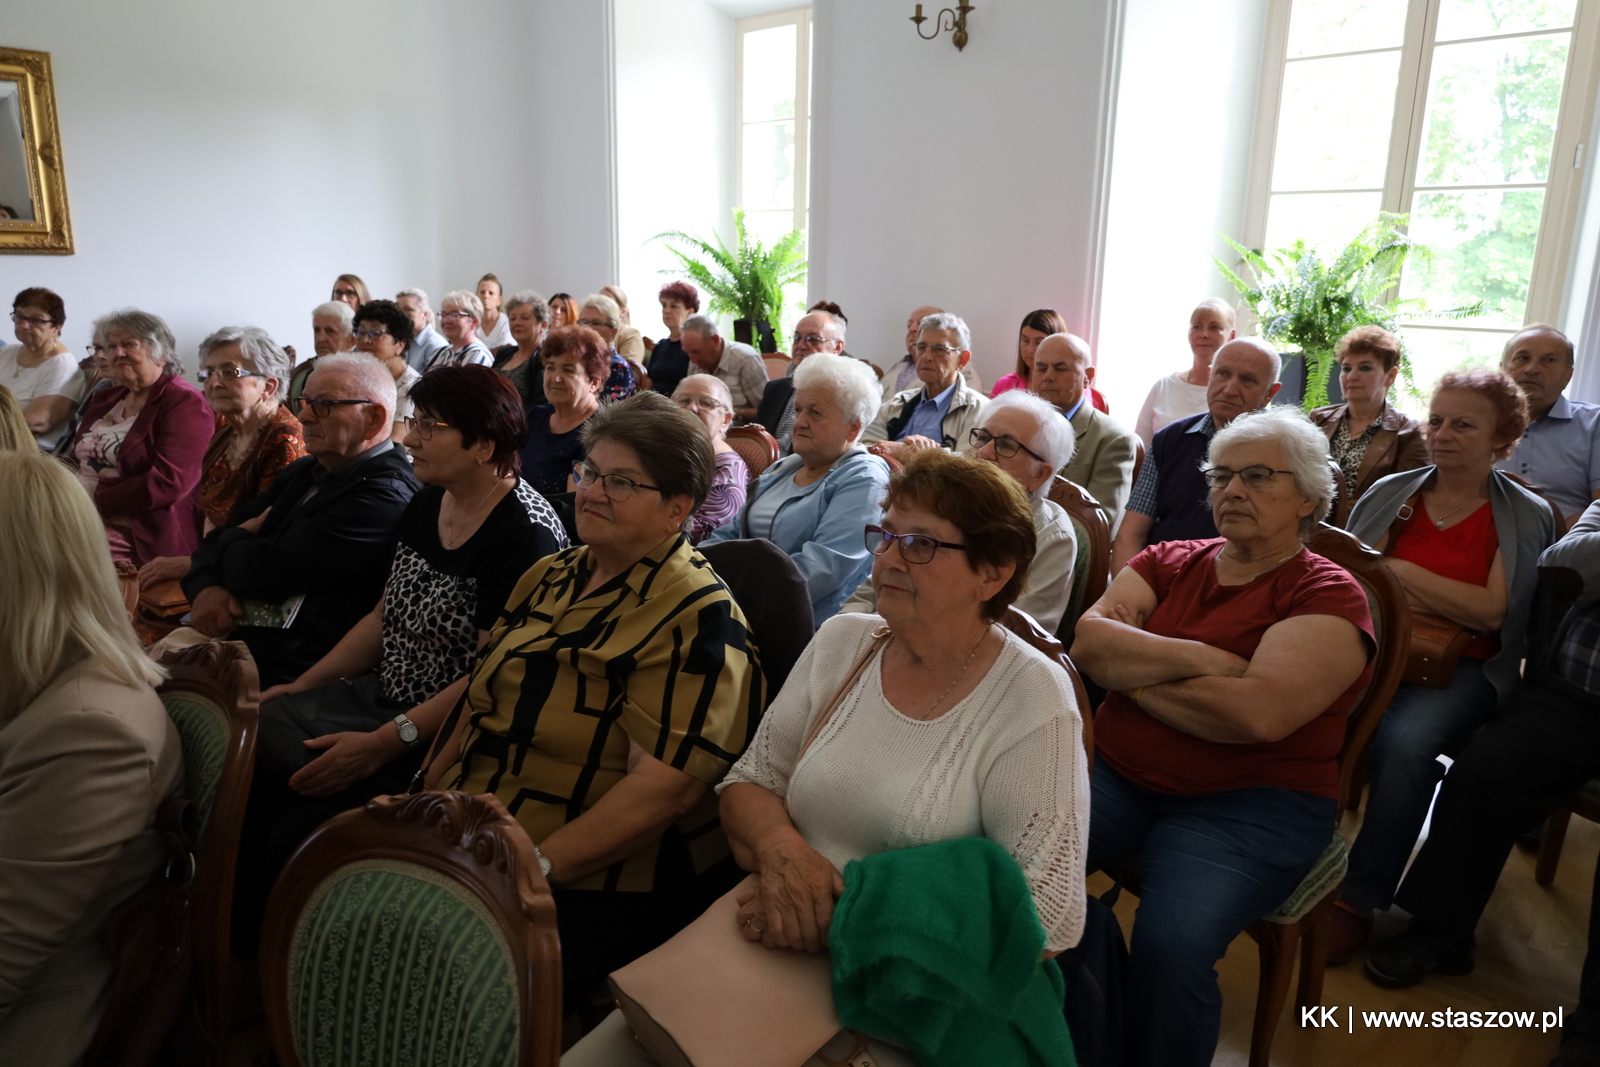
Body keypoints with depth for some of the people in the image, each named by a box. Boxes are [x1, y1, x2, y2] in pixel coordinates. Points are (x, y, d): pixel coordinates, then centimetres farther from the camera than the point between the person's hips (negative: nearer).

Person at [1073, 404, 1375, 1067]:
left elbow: (1258, 714, -19)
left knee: (1171, 947, -30)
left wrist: (1134, 673, -7)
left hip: (1247, 804, -4)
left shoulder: (1328, 596, -2)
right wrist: (1202, 658, -13)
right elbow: (1088, 641, -3)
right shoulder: (1169, 562, 13)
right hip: (1116, 773, 4)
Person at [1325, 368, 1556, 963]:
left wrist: (1401, 571, -7)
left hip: (1461, 667, -2)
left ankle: (1361, 898, -17)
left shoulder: (1527, 517, 5)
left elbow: (1492, 612, -7)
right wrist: (1448, 603, -6)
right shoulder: (1389, 494, 13)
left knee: (1404, 740, -33)